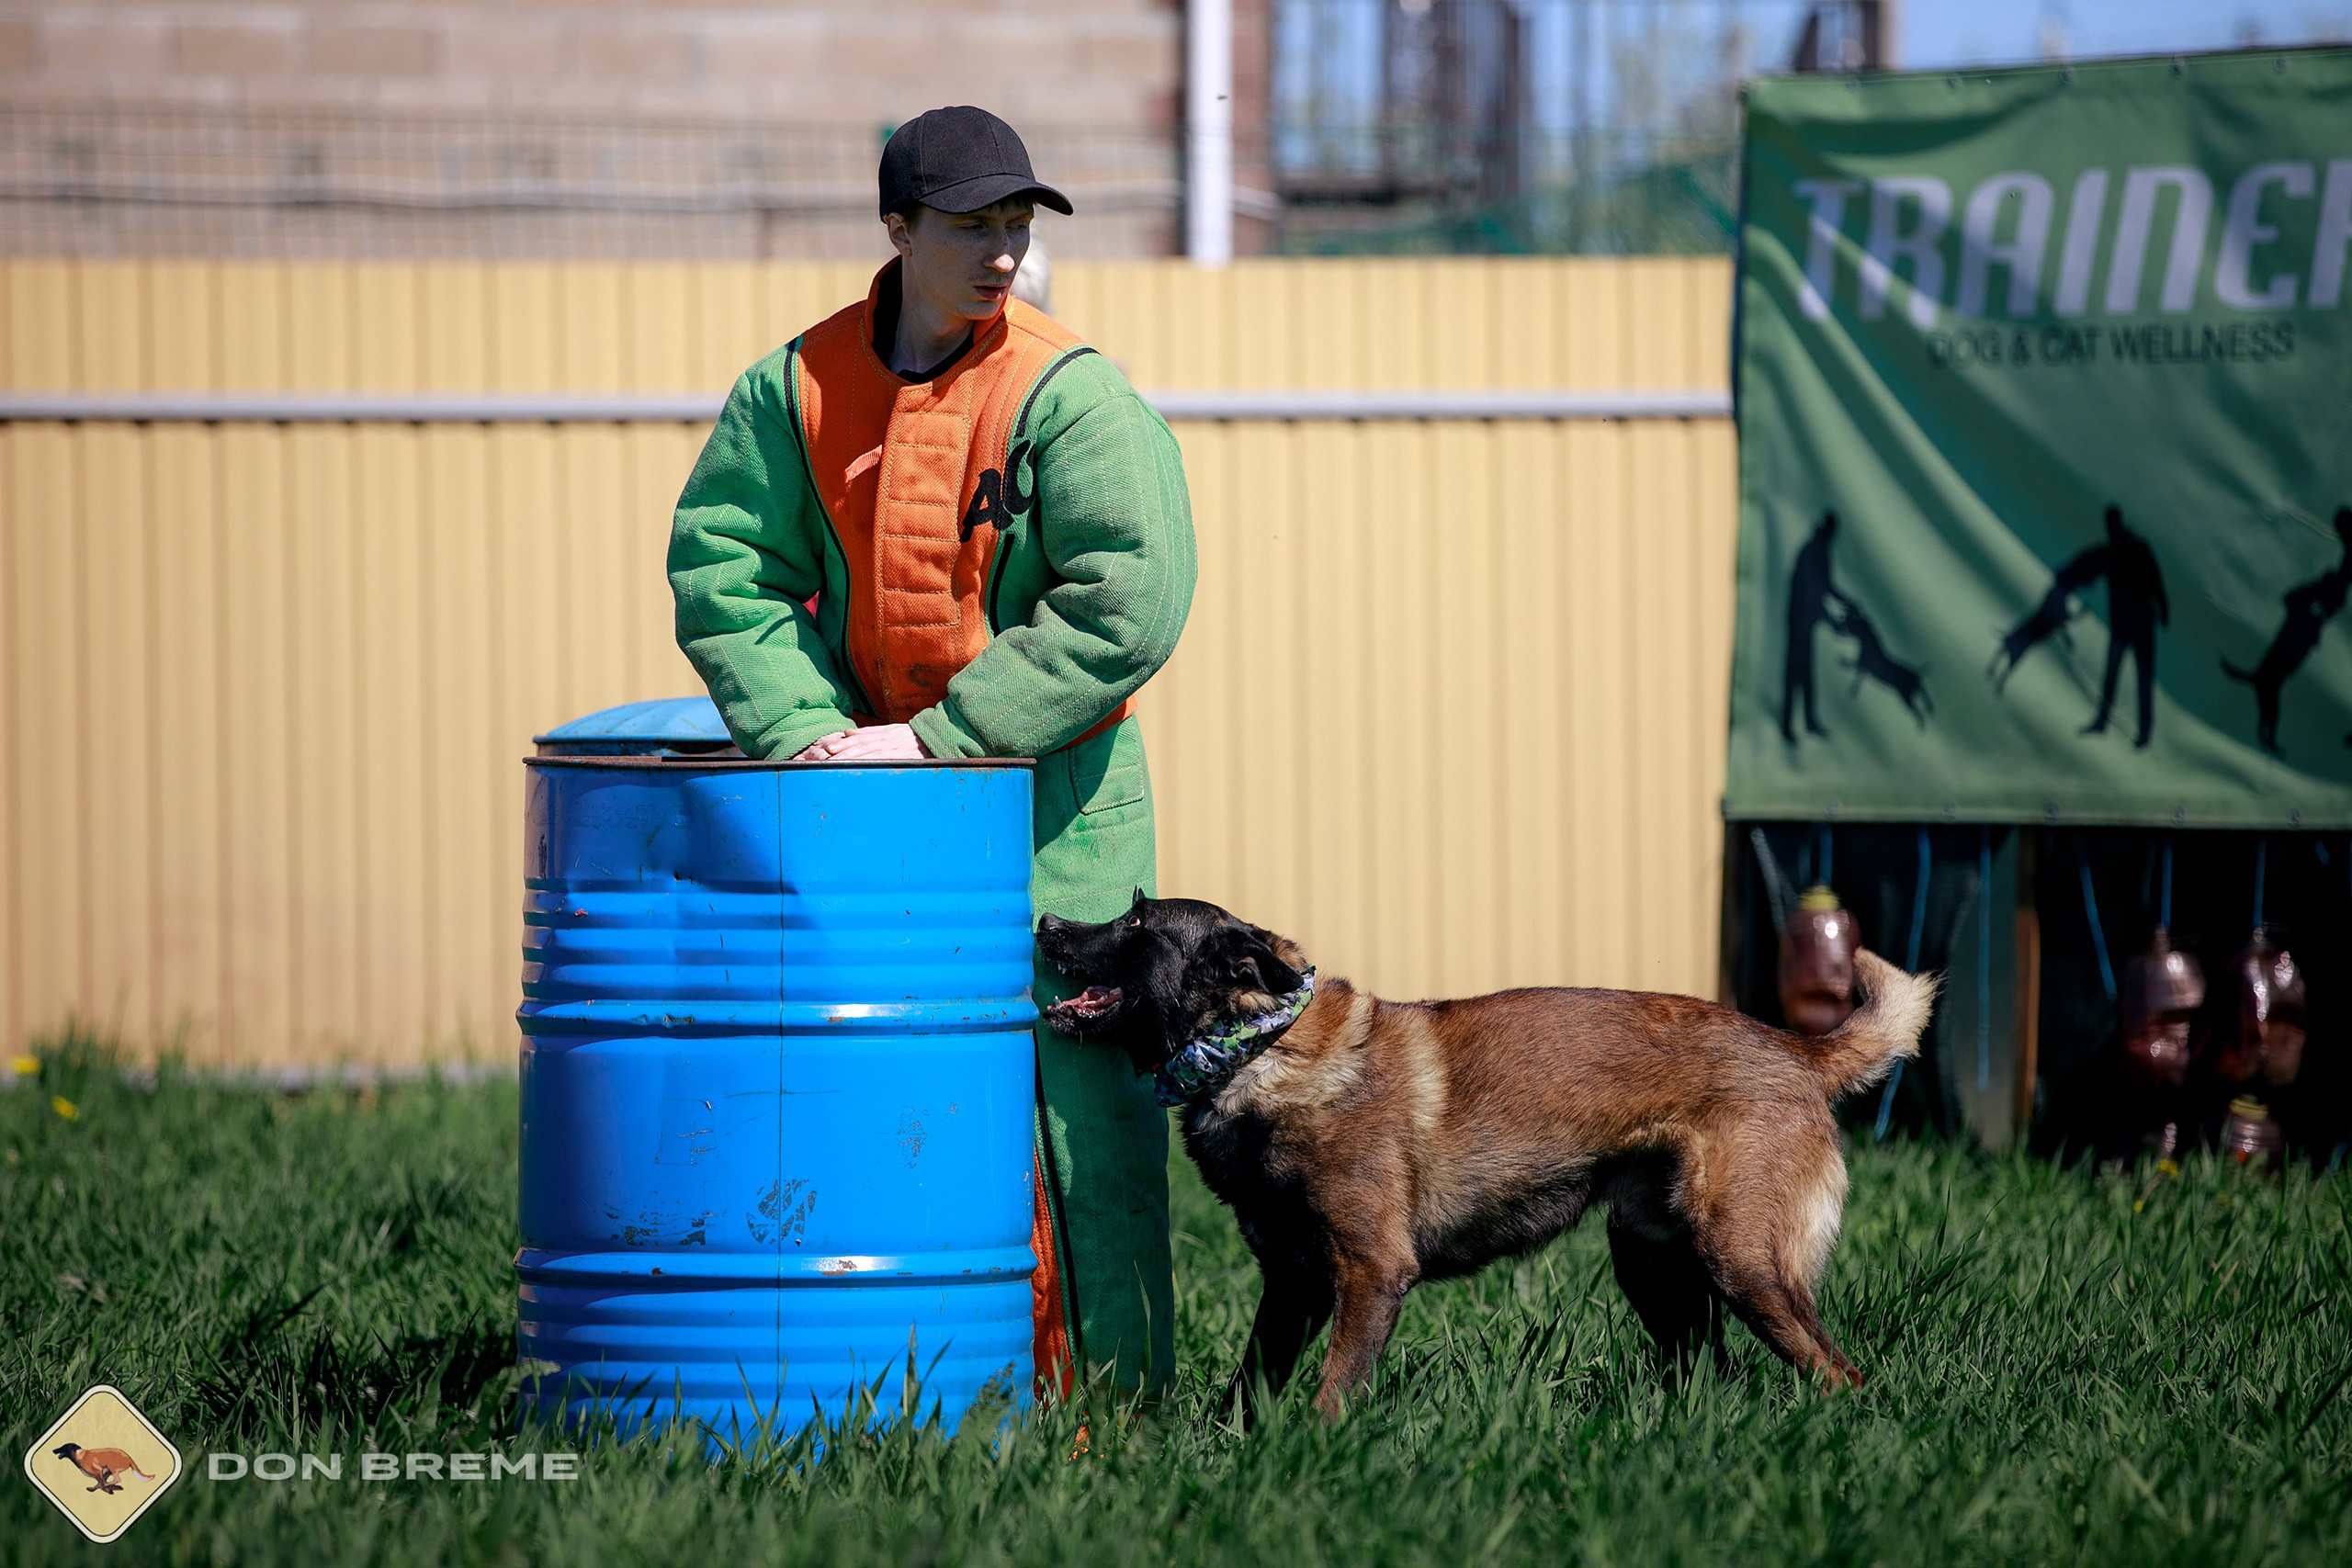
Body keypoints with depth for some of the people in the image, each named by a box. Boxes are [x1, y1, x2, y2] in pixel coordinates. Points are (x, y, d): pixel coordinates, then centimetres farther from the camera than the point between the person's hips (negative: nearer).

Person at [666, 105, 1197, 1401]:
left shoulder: (1070, 397, -11)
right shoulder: (798, 390, 2)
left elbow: (1126, 603, -18)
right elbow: (722, 565, 3)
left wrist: (939, 736, -19)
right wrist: (811, 730, -12)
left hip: (1056, 787, -4)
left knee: (1075, 1089, -7)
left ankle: (1104, 1393, -2)